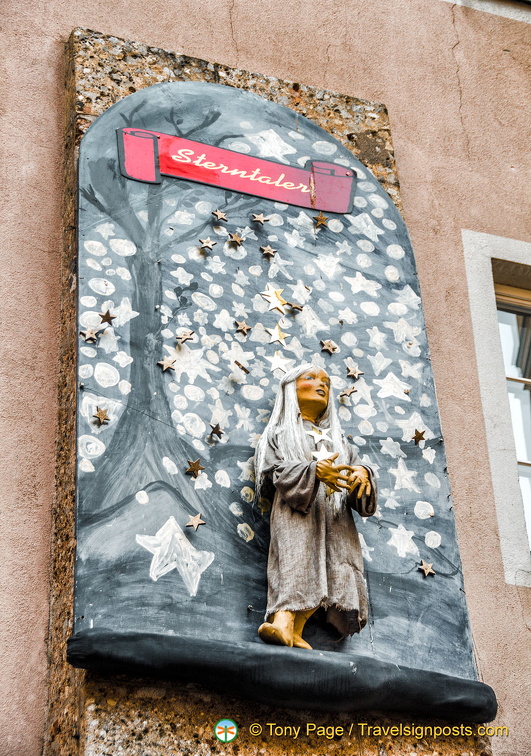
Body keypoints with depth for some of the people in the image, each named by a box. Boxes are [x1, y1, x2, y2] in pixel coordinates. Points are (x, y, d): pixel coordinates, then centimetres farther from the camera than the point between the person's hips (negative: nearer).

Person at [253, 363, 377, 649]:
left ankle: (295, 631, -32)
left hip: (335, 513, 4)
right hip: (296, 509, -4)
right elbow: (277, 469, 1)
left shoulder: (338, 439, 35)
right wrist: (314, 470, -19)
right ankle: (283, 624, -45)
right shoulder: (280, 432, 22)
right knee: (296, 558, -28)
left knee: (335, 569, -21)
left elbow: (355, 465, 17)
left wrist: (362, 473, -11)